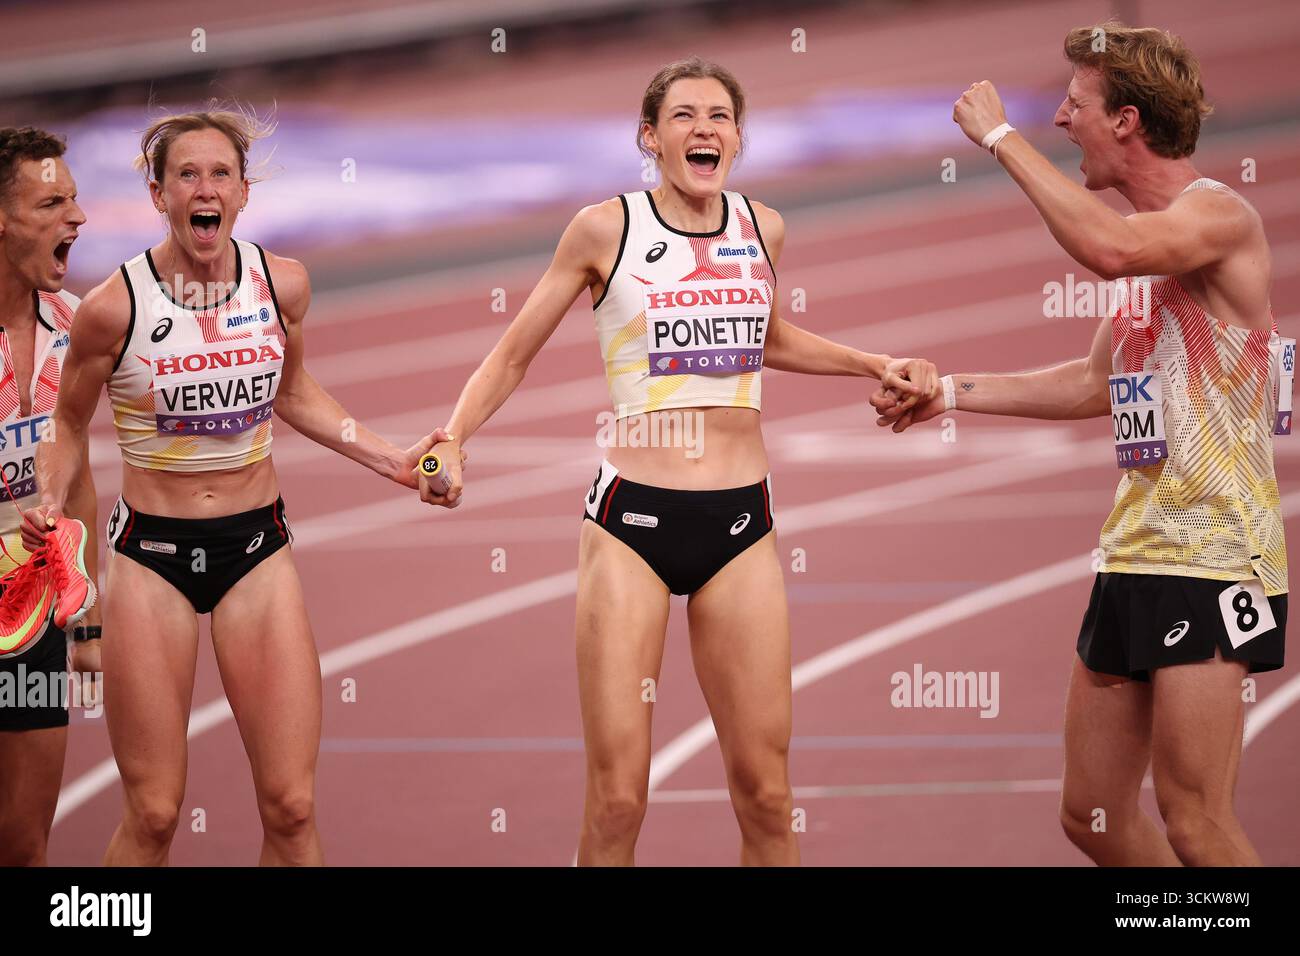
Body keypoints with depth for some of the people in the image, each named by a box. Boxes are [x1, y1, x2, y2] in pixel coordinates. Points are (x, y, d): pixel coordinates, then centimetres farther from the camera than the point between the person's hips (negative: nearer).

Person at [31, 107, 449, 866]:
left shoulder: (283, 284, -3)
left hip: (257, 546, 2)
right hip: (151, 551, -2)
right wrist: (49, 502, -14)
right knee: (153, 816, -3)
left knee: (292, 808, -4)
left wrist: (389, 459, 13)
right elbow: (67, 426, 5)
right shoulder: (114, 307, -12)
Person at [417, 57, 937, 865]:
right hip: (632, 521, -3)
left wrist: (875, 365, 22)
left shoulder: (763, 228, 8)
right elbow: (514, 354, 7)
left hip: (741, 524, 3)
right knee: (617, 798, -7)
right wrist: (452, 441, -8)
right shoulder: (606, 229, -2)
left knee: (765, 794, 1)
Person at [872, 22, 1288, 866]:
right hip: (1134, 556, 9)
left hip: (1212, 557, -9)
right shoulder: (1146, 239, 16)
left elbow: (1108, 250, -33)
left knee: (1195, 825, -11)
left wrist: (1002, 137, -23)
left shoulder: (1219, 214, -12)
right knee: (1093, 817, 11)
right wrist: (958, 393, 28)